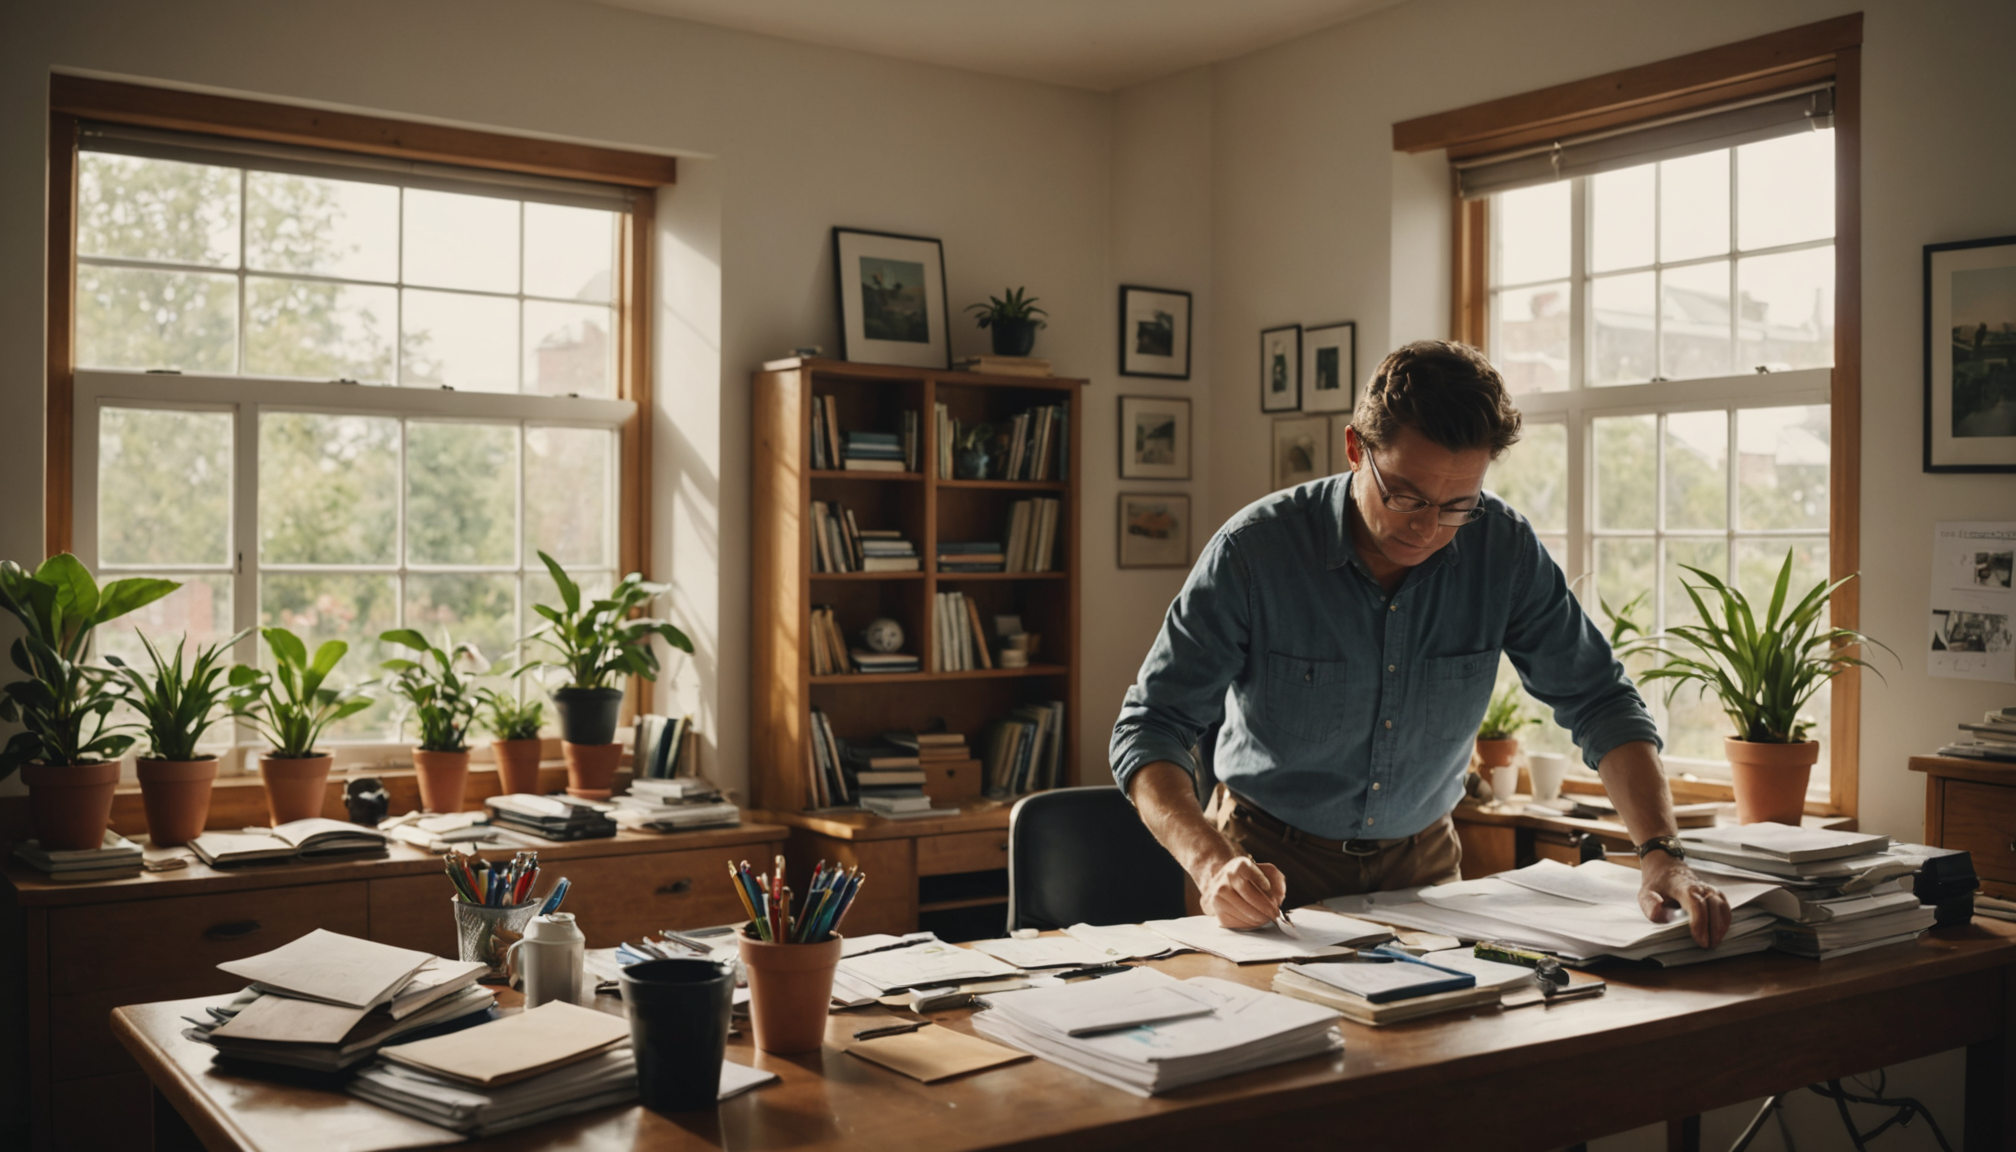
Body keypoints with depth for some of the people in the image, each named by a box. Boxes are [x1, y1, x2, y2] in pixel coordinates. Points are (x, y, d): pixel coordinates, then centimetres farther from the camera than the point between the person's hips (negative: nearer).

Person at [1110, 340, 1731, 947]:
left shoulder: (1503, 548, -10)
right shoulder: (1254, 549, -18)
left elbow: (1599, 702, -3)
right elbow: (1151, 726, -16)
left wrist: (1661, 854, -18)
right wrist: (1211, 865, -33)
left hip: (1421, 857, 2)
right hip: (1273, 862, -2)